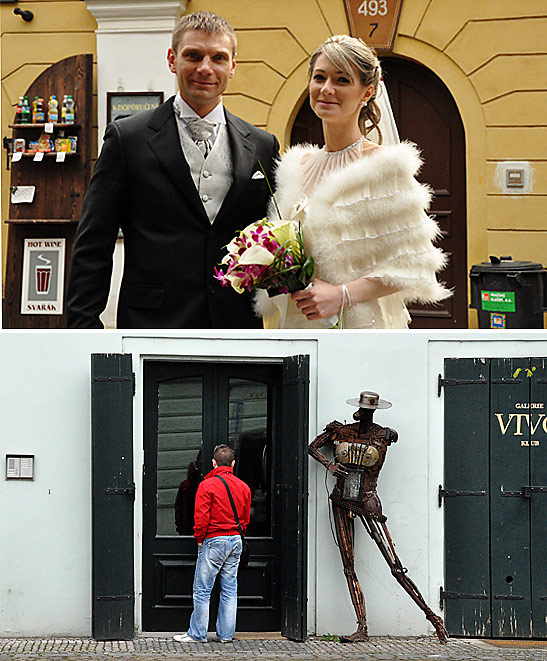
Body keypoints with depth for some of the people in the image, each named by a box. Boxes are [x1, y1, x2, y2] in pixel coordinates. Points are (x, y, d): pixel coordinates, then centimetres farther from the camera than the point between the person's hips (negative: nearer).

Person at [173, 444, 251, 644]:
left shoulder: (207, 485, -10)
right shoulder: (243, 487, 8)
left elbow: (201, 518, -13)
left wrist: (200, 539, 1)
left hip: (213, 540, -6)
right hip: (236, 540, 6)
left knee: (202, 589, 0)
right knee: (229, 588, 9)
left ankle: (197, 633, 3)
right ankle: (226, 633, 10)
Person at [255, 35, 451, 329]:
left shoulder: (387, 166, -8)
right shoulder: (296, 166, 10)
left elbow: (414, 266, -11)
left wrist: (343, 294, -20)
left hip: (361, 327, -4)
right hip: (298, 330, 5)